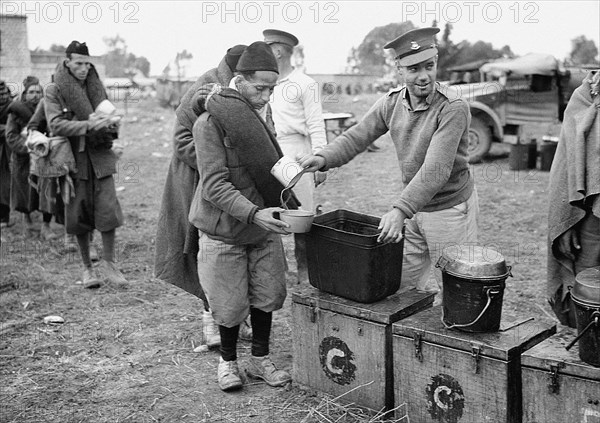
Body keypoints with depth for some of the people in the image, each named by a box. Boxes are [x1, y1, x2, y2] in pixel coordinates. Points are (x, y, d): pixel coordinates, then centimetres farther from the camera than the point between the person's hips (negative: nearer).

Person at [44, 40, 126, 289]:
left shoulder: (97, 87, 12)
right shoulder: (54, 91, 0)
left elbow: (113, 122, 15)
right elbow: (56, 125, -12)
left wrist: (107, 124, -9)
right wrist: (87, 125, -24)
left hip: (100, 158, 2)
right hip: (74, 161, -2)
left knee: (108, 210, -8)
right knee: (79, 216, 3)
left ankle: (108, 264, 6)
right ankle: (87, 268, 18)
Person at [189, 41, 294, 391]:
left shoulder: (264, 112, 4)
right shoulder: (210, 122, -17)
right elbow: (214, 184, -22)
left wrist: (293, 202, 3)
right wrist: (253, 213, -32)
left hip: (264, 226, 6)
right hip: (225, 230, -5)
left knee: (267, 296, 11)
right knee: (231, 303, 6)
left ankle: (260, 359, 30)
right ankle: (228, 360, 29)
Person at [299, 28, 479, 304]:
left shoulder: (453, 108, -23)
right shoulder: (391, 103, -3)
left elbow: (436, 170, -32)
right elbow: (357, 136, -2)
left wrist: (400, 210, -42)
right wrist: (324, 159, -23)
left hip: (451, 210, -6)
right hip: (414, 210, 6)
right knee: (398, 284, 16)